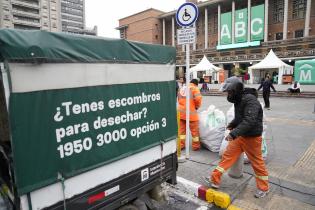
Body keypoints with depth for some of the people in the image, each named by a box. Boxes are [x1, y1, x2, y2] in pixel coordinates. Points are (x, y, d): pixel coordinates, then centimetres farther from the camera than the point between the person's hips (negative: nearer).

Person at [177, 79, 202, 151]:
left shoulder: (182, 88, 18)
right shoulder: (194, 88, -3)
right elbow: (198, 99, -15)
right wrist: (197, 106, 3)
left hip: (181, 112, 6)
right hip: (190, 113, -6)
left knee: (182, 129, 16)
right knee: (195, 130, 9)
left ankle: (181, 145, 22)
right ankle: (196, 146, 19)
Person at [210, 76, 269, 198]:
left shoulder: (251, 100, -23)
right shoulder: (238, 100, 5)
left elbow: (250, 121, -35)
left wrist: (234, 133, -41)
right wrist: (231, 125, 6)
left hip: (252, 137, -8)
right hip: (239, 136, 8)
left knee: (257, 162, 8)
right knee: (227, 156, 8)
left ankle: (264, 188, 30)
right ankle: (215, 179, 17)